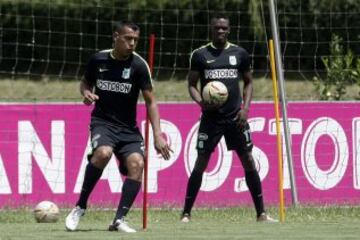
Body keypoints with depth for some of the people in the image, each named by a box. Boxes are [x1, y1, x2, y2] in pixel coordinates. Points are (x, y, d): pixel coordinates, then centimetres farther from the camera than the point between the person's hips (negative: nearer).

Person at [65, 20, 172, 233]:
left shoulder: (139, 65, -8)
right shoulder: (98, 60, -3)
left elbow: (150, 101, -7)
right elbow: (85, 83, 17)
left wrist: (157, 135, -15)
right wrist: (87, 93, -8)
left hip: (128, 128, 1)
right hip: (102, 121, -1)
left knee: (136, 163, -22)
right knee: (103, 152, -31)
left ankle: (120, 219, -16)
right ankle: (80, 207, -16)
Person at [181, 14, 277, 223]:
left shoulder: (240, 54, 7)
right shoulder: (200, 55, 2)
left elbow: (248, 82, 13)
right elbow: (192, 84, 6)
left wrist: (245, 108, -1)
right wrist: (200, 102, -14)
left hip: (235, 117, 2)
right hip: (211, 117, -2)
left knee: (248, 161, 1)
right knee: (201, 162, -5)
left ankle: (261, 213, 8)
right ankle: (186, 213, 2)